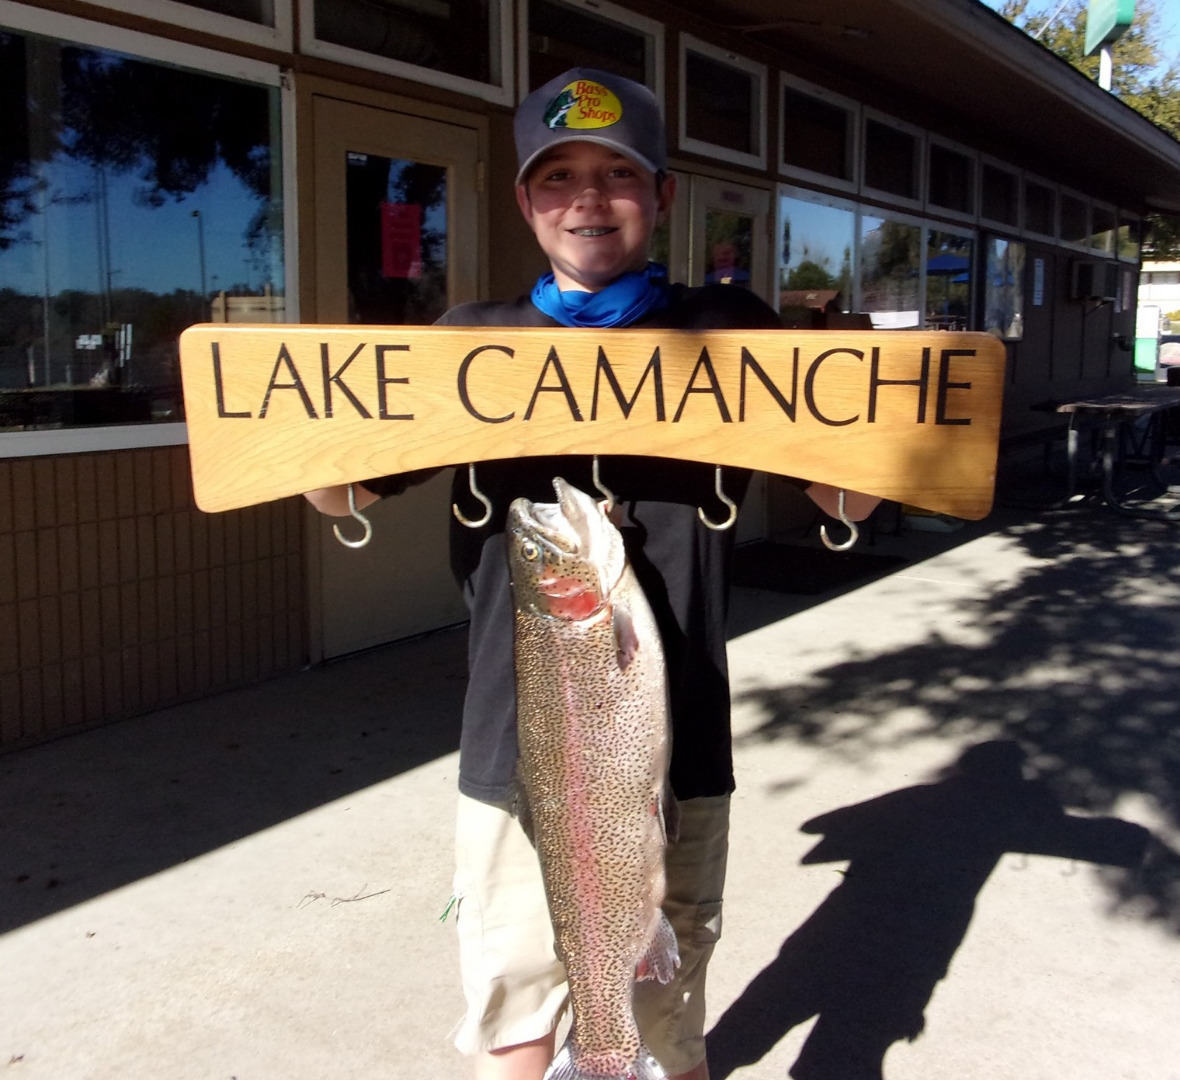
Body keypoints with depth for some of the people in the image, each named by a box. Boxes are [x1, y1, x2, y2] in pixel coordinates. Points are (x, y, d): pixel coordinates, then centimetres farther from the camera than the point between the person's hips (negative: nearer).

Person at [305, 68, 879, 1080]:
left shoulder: (729, 332, 2)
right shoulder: (471, 342, 5)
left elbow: (848, 500, 2)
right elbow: (344, 493, 9)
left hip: (673, 750, -1)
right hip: (514, 745, 2)